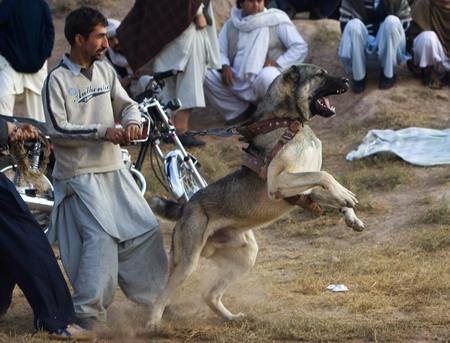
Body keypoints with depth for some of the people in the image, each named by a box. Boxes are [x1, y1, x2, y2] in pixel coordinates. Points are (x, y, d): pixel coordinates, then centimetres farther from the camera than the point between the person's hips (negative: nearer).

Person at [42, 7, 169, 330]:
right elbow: (58, 129, -16)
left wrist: (132, 122, -12)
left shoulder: (105, 70, 8)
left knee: (146, 230, 7)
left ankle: (155, 296, 22)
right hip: (80, 174, -7)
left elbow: (127, 105, 12)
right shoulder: (57, 80, -11)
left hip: (114, 169, 7)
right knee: (101, 237, -17)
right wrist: (101, 131, -22)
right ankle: (87, 312, -10)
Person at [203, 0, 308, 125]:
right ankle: (239, 111, -2)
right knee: (206, 74, -20)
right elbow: (219, 51, 9)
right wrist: (224, 67, -14)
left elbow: (300, 47, -1)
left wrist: (278, 63, -14)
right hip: (238, 85, 4)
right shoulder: (231, 25, 13)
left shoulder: (277, 20, 2)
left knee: (268, 74, -39)